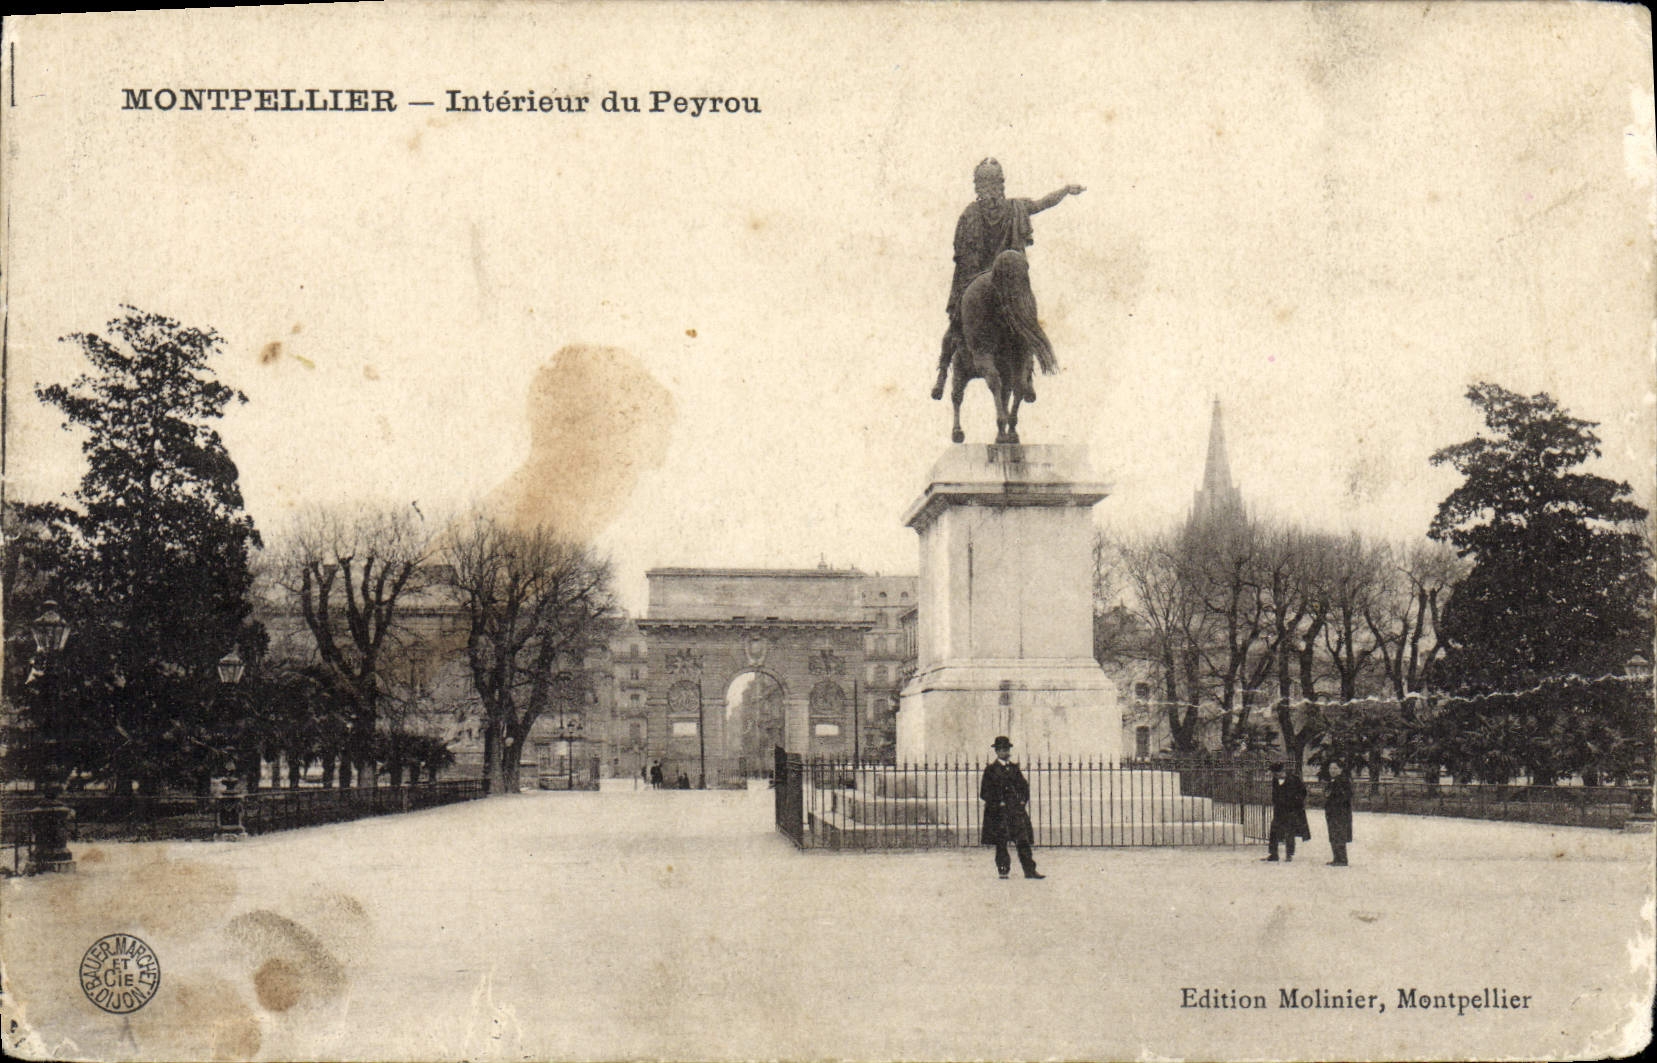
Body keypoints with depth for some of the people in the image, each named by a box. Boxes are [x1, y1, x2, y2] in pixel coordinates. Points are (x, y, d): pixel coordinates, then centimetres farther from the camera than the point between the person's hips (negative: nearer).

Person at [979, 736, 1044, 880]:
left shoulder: (1014, 768, 13)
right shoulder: (991, 769, 0)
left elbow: (1024, 785, 21)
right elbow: (984, 792, -3)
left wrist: (1023, 800, 6)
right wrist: (998, 803, -11)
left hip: (1017, 809, 3)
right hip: (999, 812, -3)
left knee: (1023, 841, -3)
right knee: (1001, 842, -1)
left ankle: (1030, 870, -3)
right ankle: (1003, 870, 7)